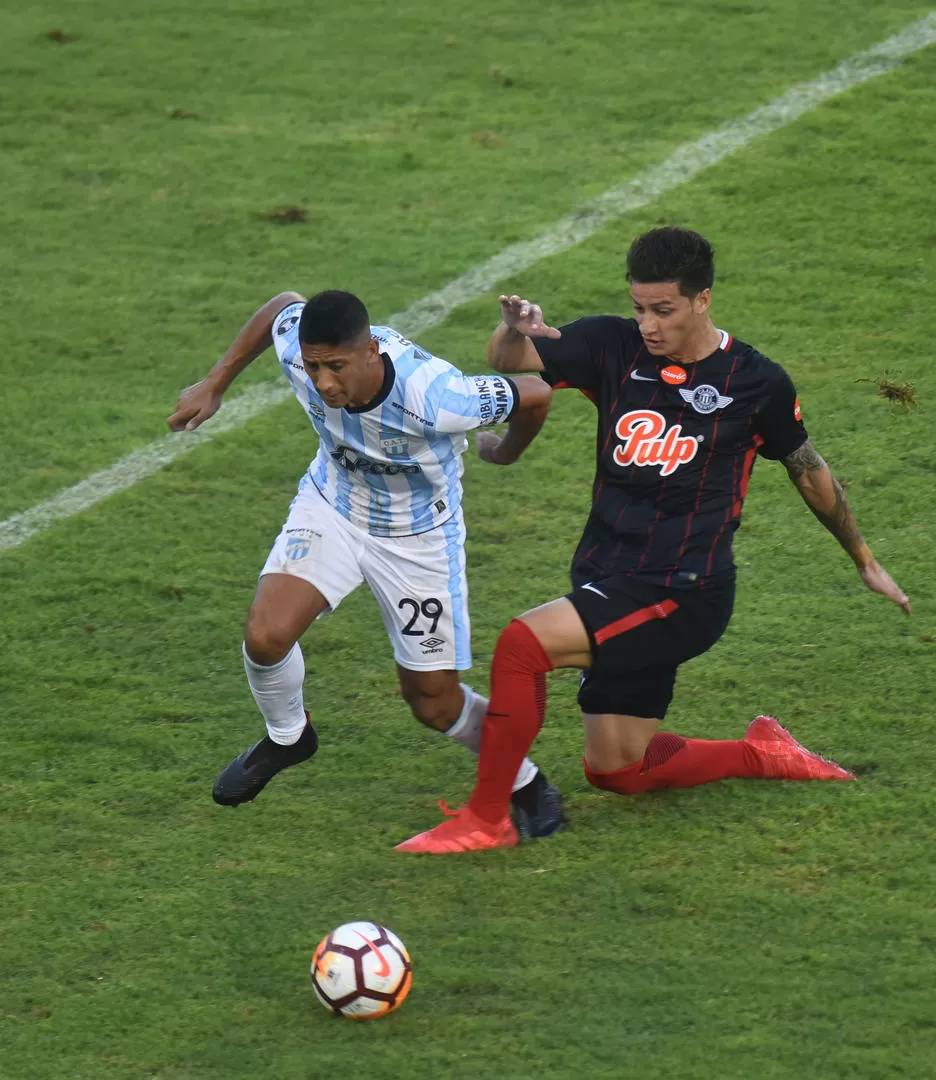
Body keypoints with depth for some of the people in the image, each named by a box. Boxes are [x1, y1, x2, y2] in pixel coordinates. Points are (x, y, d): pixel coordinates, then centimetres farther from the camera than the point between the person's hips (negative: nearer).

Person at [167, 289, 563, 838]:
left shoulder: (432, 398, -41)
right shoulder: (300, 349, -27)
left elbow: (536, 395, -25)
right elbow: (284, 304, -1)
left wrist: (506, 452, -2)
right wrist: (214, 386, 5)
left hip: (419, 535, -3)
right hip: (332, 505, 3)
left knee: (436, 703, 2)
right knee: (265, 636, -18)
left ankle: (527, 784, 31)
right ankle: (286, 736, 15)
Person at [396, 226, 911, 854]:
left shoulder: (757, 383, -4)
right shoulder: (613, 346, 3)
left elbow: (810, 473, 11)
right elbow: (506, 360, -1)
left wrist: (866, 562, 23)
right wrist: (516, 330, -26)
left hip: (680, 591, -6)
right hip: (609, 581, 6)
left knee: (525, 642, -25)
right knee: (616, 772, 11)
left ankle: (487, 818, -15)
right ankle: (763, 755, 31)